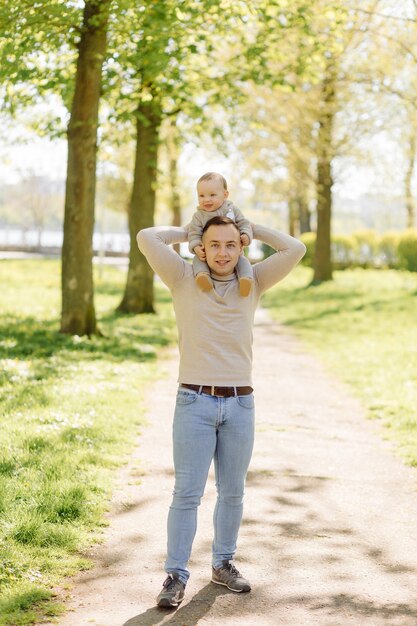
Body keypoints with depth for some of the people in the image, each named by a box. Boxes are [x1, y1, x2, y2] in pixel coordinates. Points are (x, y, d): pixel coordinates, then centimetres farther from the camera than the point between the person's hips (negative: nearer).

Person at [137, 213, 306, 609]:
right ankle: (176, 576, 1)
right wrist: (186, 231, 4)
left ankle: (223, 565, 27)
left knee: (232, 492, 12)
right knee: (187, 493, -5)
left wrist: (252, 228, 7)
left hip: (240, 404, 3)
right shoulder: (184, 279, 0)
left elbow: (295, 250, -2)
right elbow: (147, 239, -12)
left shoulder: (253, 282, 7)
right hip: (194, 403, -3)